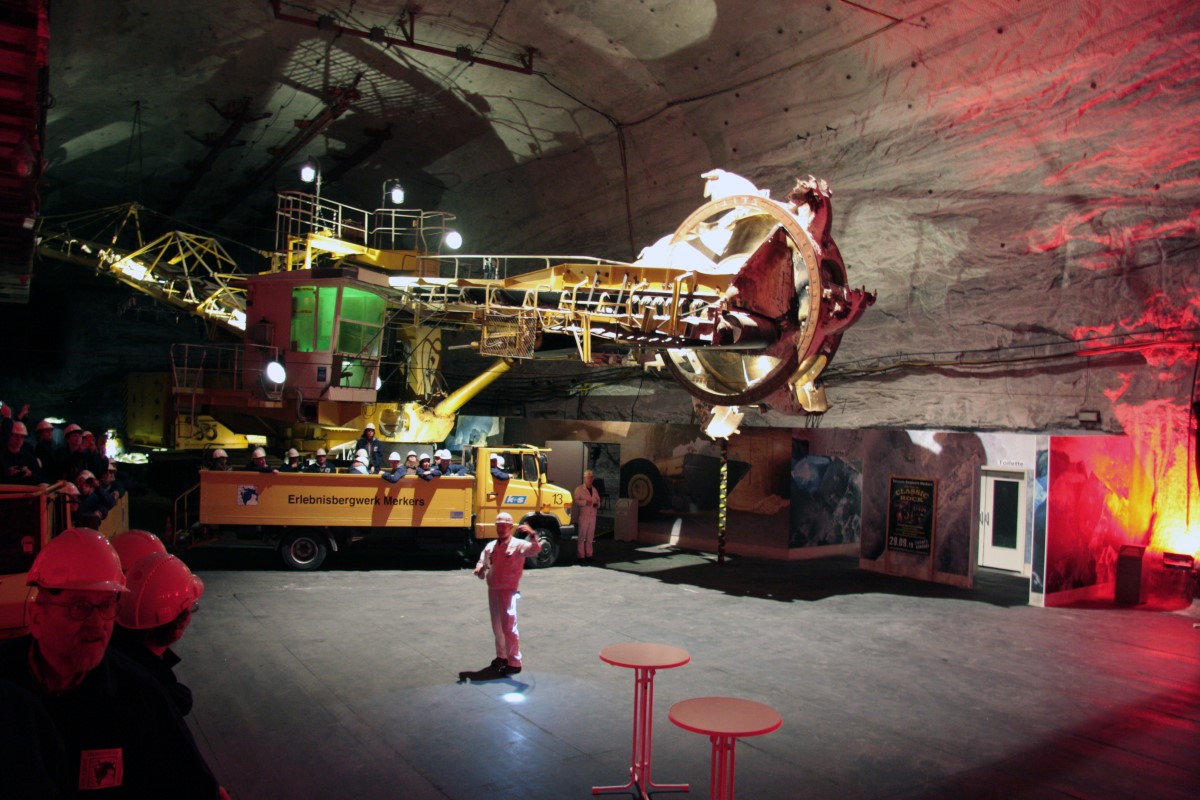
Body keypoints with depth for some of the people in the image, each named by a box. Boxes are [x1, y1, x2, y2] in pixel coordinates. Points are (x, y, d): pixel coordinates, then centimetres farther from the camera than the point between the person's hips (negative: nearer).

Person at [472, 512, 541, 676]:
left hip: (509, 591, -6)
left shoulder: (519, 545, -8)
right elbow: (483, 564, 12)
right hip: (493, 590, 6)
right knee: (497, 626, 16)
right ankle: (501, 656, 31)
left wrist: (532, 535, -44)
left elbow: (535, 550, -25)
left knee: (509, 627, -7)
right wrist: (480, 570, -12)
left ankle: (514, 663, 0)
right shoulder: (490, 546, 10)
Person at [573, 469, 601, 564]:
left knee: (590, 537, 6)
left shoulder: (594, 490, 19)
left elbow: (598, 500, 25)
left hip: (593, 516, 5)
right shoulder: (579, 489, 1)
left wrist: (597, 504, 2)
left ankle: (588, 555, 13)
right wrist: (585, 502, -20)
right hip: (583, 515, -5)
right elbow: (575, 500, -8)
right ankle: (581, 556, -2)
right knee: (582, 536, -5)